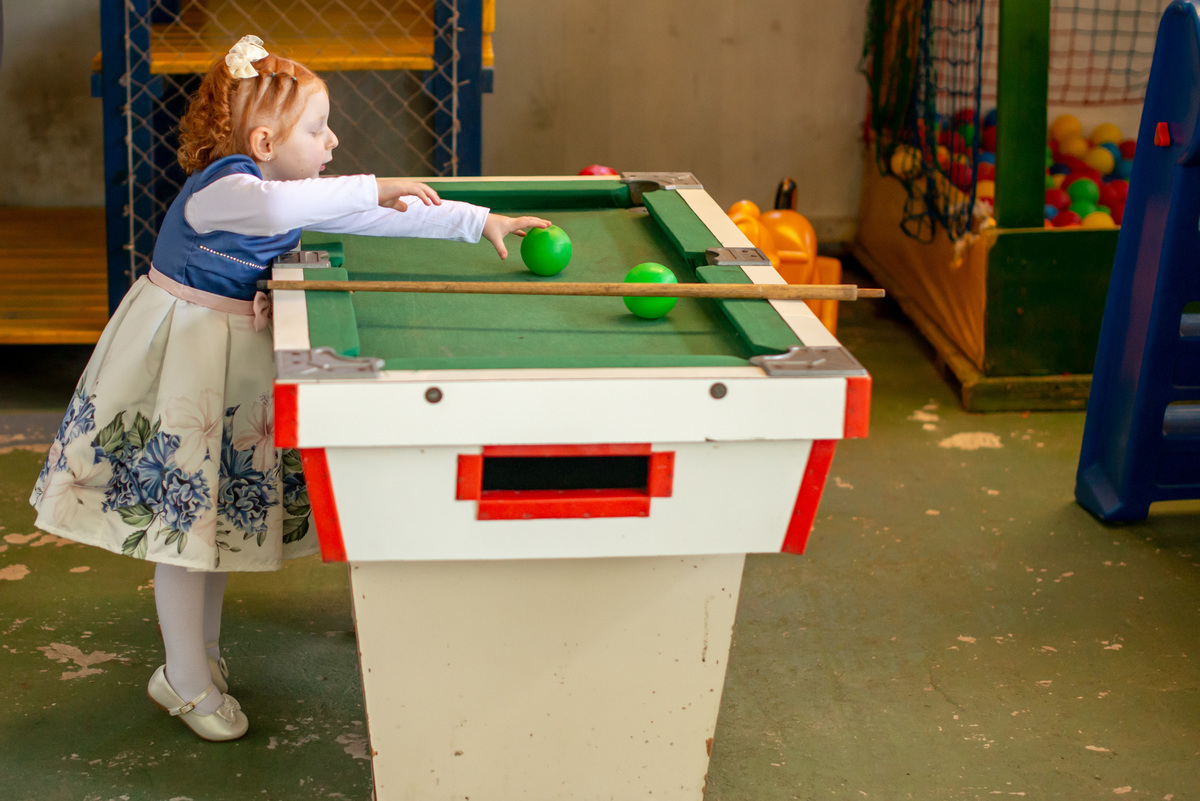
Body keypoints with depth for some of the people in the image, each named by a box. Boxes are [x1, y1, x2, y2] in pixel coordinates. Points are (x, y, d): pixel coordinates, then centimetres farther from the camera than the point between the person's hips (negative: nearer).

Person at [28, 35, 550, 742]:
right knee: (185, 513, -1)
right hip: (184, 355, -9)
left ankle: (204, 653, 31)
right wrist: (371, 189, -43)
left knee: (222, 508, 16)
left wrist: (480, 221, -1)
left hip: (237, 356, 9)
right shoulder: (219, 186, -24)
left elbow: (388, 216, 4)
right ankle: (188, 682, 9)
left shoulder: (295, 192, 2)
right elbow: (273, 207, -47)